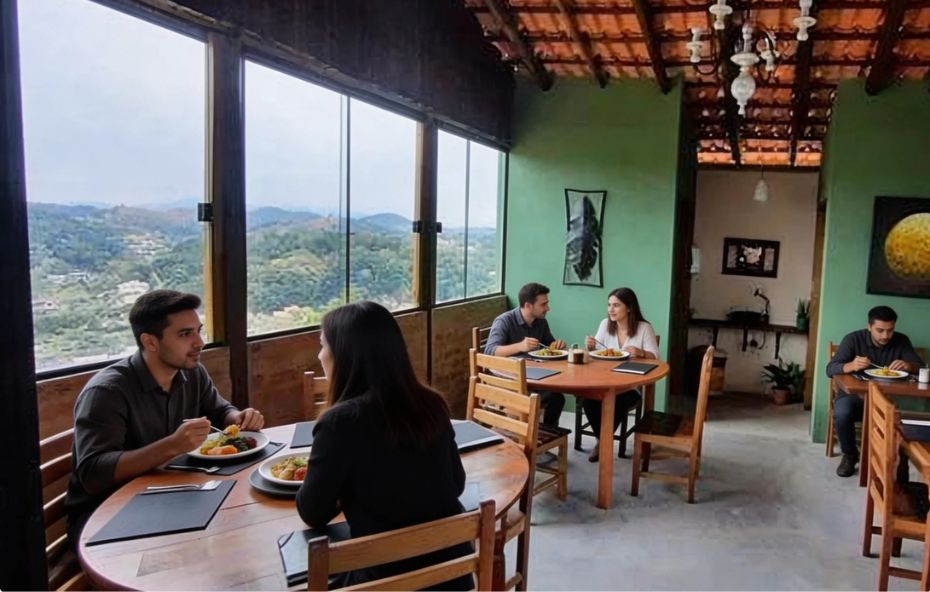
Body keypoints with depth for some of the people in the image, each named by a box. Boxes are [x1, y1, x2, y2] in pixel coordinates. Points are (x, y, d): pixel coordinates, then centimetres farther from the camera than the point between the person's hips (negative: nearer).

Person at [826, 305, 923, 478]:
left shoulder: (901, 341, -1)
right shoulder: (853, 339, -10)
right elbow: (830, 369, -17)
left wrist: (908, 365, -28)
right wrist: (851, 366, -39)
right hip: (854, 394, -2)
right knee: (842, 414, -34)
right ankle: (850, 454, -4)